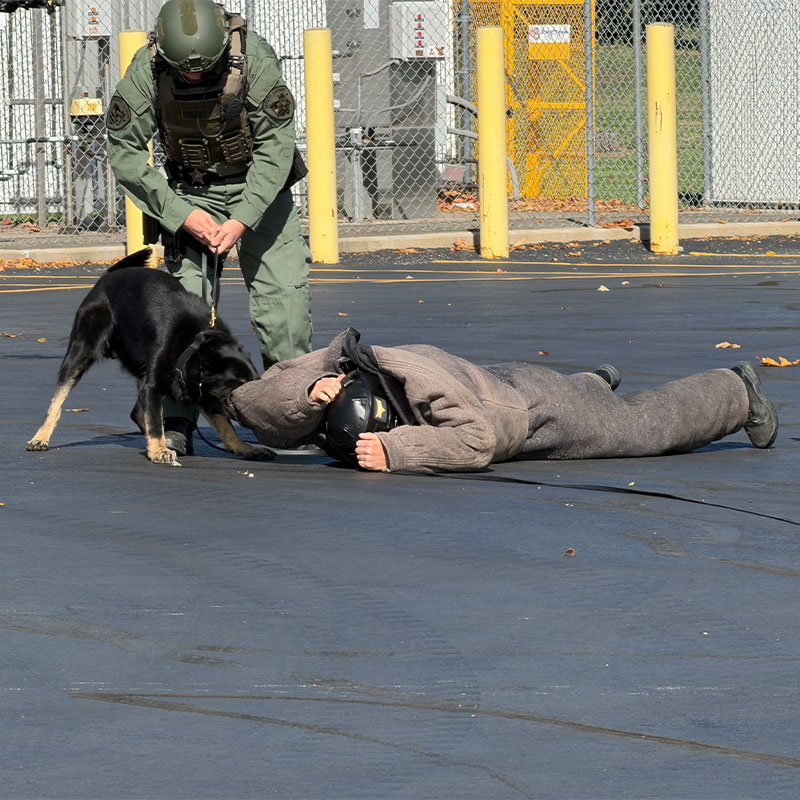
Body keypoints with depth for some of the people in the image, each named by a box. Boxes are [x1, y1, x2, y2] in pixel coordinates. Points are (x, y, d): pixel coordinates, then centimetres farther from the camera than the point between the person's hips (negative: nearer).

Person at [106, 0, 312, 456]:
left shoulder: (254, 56, -27)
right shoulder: (147, 69, -23)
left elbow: (276, 143, -21)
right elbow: (125, 152, -17)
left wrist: (243, 219, -27)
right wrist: (182, 214, -23)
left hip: (260, 184, 0)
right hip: (192, 191, 0)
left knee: (284, 290, -11)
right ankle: (176, 424, -12)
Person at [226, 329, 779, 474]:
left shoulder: (421, 377, -45)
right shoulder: (331, 367, -28)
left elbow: (477, 437, -52)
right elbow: (249, 403, -29)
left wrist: (396, 451, -58)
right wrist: (310, 394, -47)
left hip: (536, 409, -5)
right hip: (494, 387, 5)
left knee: (650, 425, 19)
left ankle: (737, 393, 45)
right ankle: (597, 382, 69)